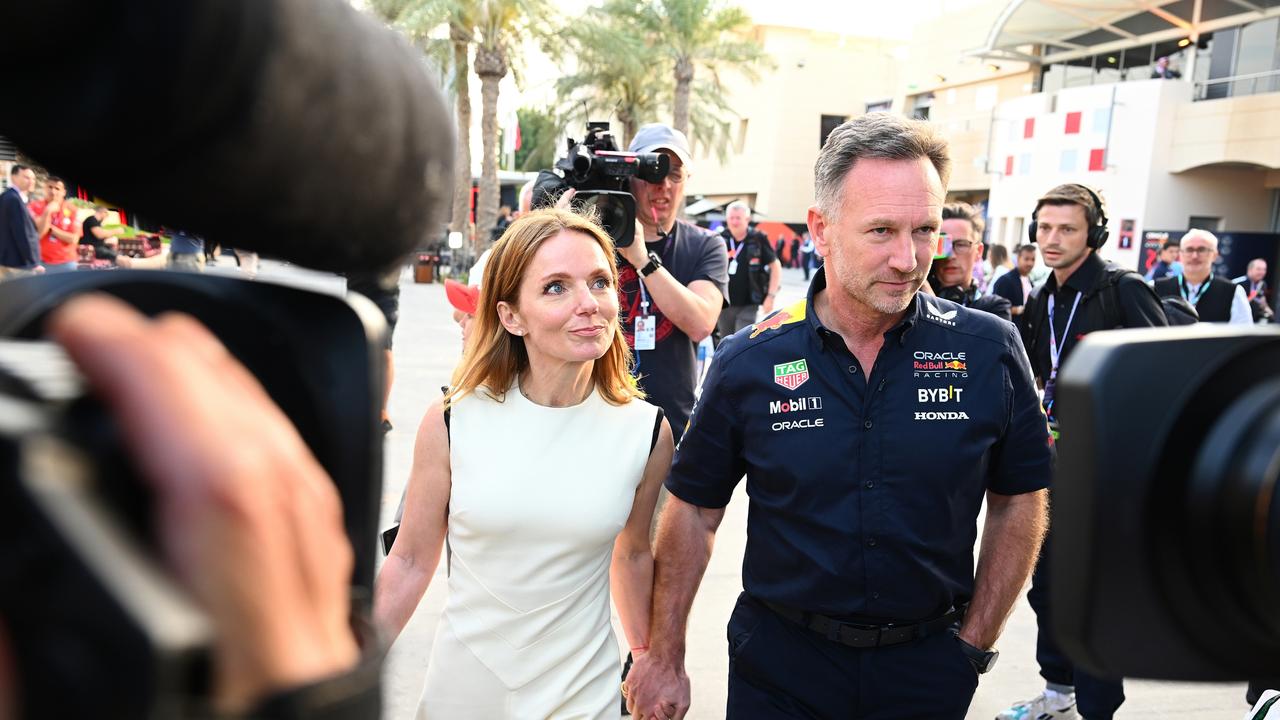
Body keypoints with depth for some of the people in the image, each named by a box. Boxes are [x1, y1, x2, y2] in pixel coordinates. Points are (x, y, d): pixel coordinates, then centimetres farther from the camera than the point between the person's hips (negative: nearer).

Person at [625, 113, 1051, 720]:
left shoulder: (989, 351, -10)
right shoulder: (749, 363, -11)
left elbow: (1018, 501, 1)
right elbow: (695, 510, -3)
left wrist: (975, 643, -1)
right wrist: (665, 658, -2)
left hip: (928, 668, 1)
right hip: (779, 665, 0)